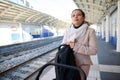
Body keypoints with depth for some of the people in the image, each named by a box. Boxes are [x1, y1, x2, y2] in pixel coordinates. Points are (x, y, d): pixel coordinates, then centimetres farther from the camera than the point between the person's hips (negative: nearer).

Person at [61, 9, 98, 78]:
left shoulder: (90, 31, -10)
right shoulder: (68, 30, 0)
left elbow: (94, 50, -14)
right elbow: (63, 45, 6)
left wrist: (76, 47, -21)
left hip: (83, 64, -2)